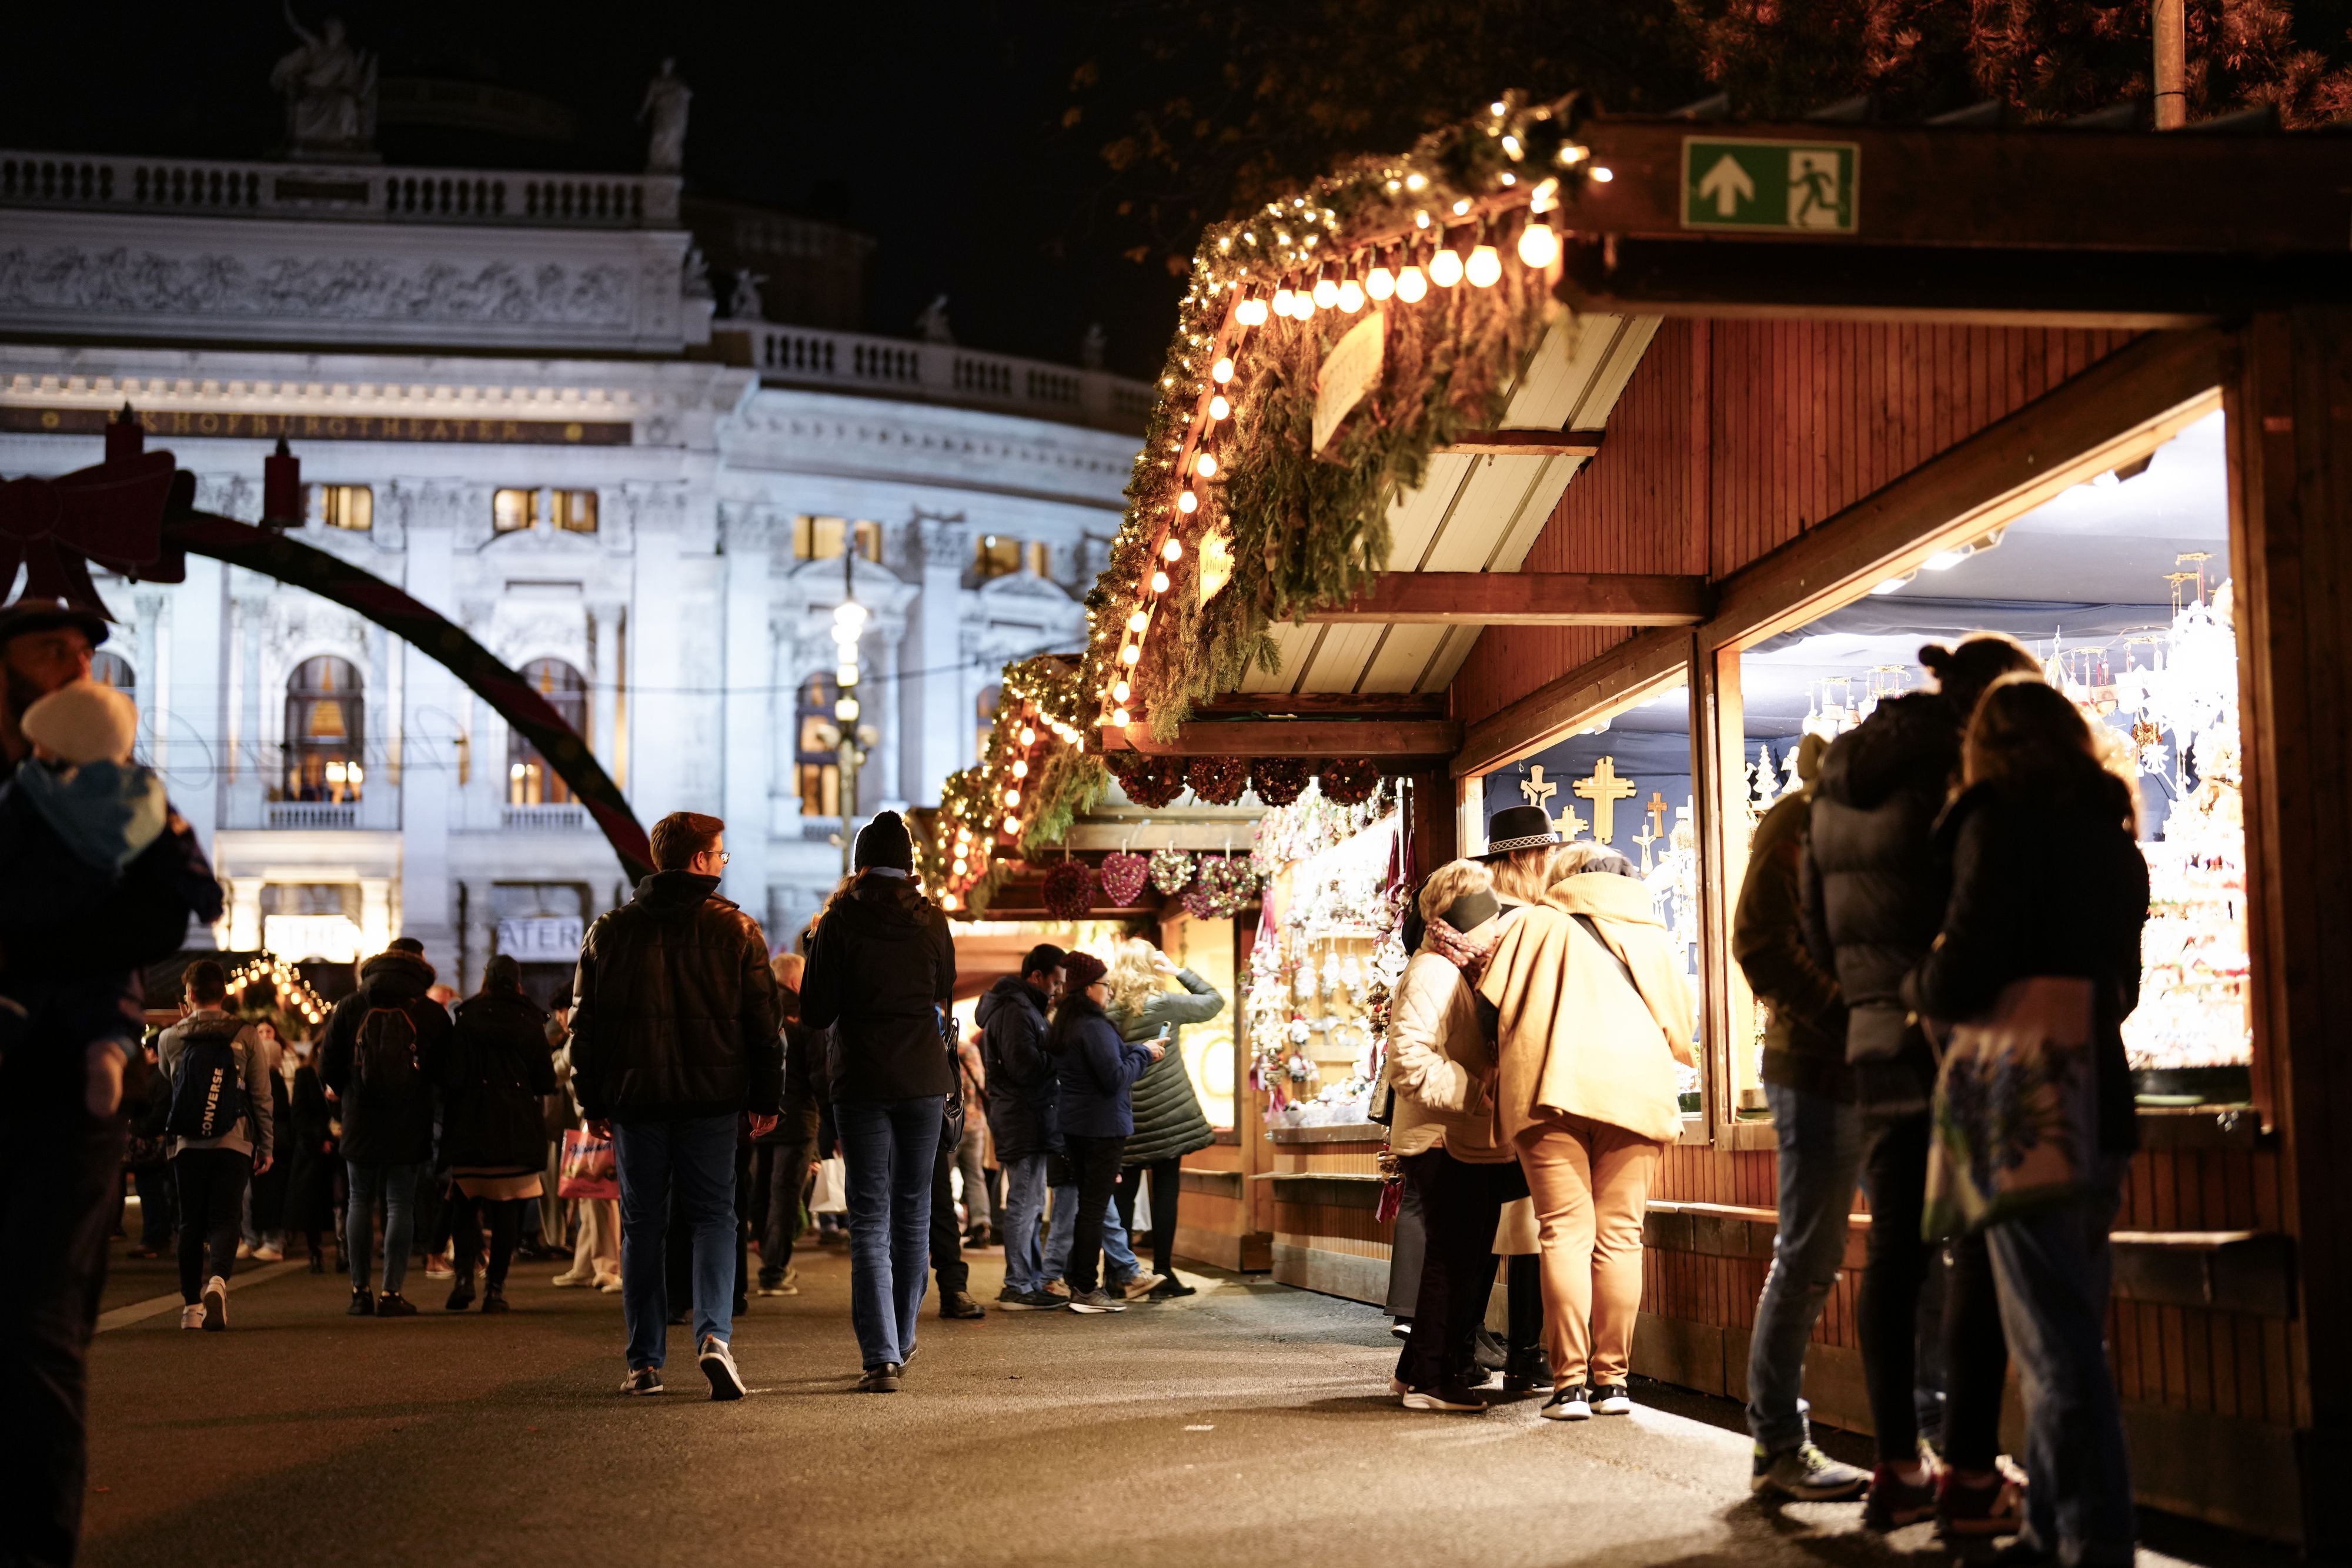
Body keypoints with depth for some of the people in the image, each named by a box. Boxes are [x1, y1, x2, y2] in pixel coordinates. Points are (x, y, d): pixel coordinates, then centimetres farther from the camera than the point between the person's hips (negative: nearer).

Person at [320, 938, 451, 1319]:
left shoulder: (349, 1008, 0)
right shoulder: (432, 1013, -4)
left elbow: (328, 1068, 1)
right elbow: (446, 1071, 0)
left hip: (360, 1121, 1)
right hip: (410, 1127, -1)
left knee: (361, 1202, 12)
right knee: (400, 1205, 2)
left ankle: (359, 1291, 12)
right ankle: (392, 1293, -2)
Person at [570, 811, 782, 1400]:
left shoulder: (609, 931, 5)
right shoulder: (736, 929, 0)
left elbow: (585, 1023, 6)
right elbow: (765, 1020, 1)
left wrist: (592, 1102, 12)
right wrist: (767, 1097, 8)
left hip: (635, 1099, 2)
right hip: (711, 1098, -1)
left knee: (642, 1225, 9)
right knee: (714, 1216, 5)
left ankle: (645, 1362, 9)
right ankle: (714, 1335, -16)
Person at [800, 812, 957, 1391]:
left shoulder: (839, 924, -6)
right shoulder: (931, 923, 2)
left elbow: (815, 1013, -5)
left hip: (861, 1081, -2)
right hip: (924, 1080, 2)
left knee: (870, 1219, -2)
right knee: (913, 1214, 14)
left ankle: (880, 1356, -12)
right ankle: (901, 1344, 25)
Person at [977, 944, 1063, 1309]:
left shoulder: (1021, 1007, 19)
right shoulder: (1016, 1011, -16)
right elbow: (1027, 1067, -24)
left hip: (1025, 1117, 11)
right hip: (1023, 1118, -11)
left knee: (1029, 1203, 15)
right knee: (1025, 1203, -7)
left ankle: (1033, 1279, 22)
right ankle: (1019, 1287, -3)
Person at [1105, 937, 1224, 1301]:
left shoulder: (1109, 1011, -1)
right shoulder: (1166, 1005, -8)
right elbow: (1214, 1001, 6)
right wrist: (1180, 972, 5)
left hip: (1123, 1118, 3)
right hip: (1166, 1116, -3)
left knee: (1123, 1194, 8)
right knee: (1165, 1192, 1)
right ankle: (1162, 1275, 1)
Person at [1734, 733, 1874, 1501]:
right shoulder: (1800, 819, -6)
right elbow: (1761, 941, -15)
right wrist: (1849, 1019, -19)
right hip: (1822, 1071, -8)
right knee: (1808, 1260, -3)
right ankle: (1778, 1447, 6)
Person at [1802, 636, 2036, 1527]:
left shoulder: (1841, 776, 13)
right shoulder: (1961, 770, -10)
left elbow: (1818, 929, 15)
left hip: (1876, 1038, 7)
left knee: (1896, 1246, 10)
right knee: (1979, 1250, -2)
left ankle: (1898, 1466, 14)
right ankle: (1971, 1473, -1)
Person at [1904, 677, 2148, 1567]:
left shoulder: (2004, 819, -7)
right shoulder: (2113, 837, 15)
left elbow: (1959, 981, -15)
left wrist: (1915, 986, 5)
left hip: (2027, 1103, -8)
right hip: (2100, 1098, 8)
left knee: (2056, 1344, -6)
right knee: (2069, 1334, 13)